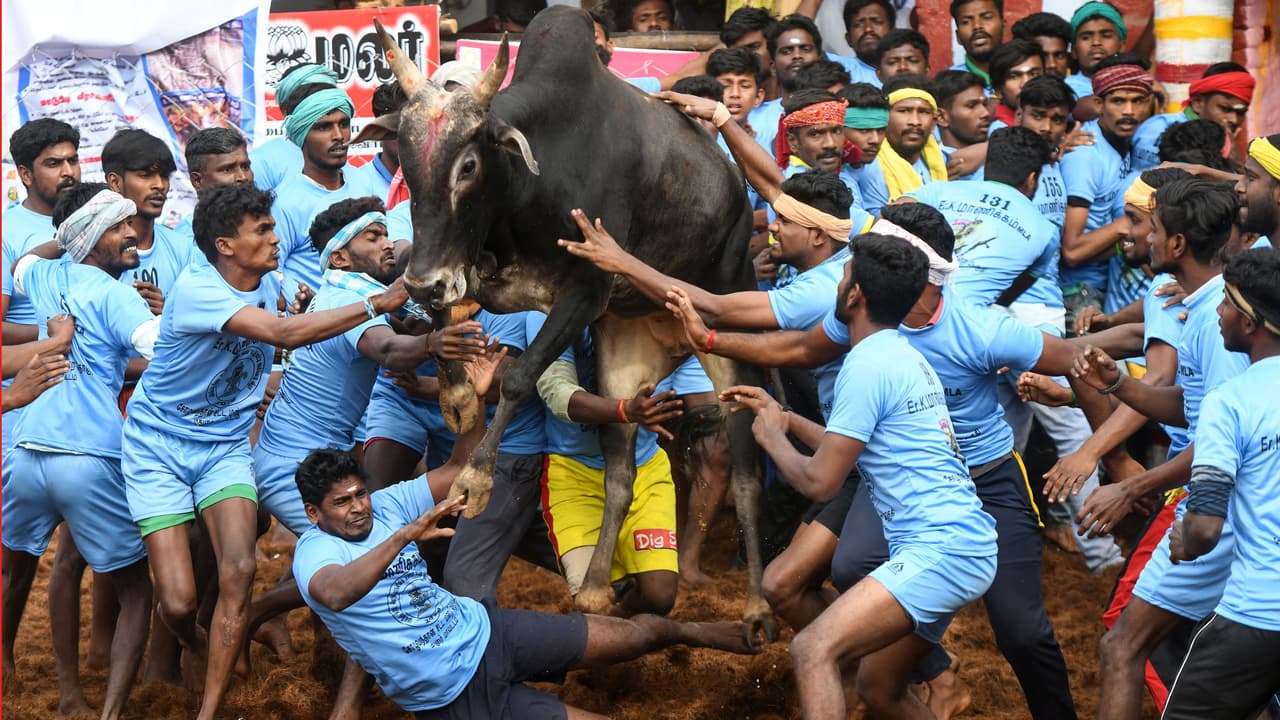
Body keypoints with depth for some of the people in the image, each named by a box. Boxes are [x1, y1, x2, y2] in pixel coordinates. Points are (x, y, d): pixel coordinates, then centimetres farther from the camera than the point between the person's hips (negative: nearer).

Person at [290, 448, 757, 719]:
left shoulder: (385, 506, 2)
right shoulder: (315, 549, -15)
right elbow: (334, 594, -39)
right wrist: (404, 535, -47)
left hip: (486, 630, 6)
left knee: (638, 635, 4)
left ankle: (690, 632, 36)